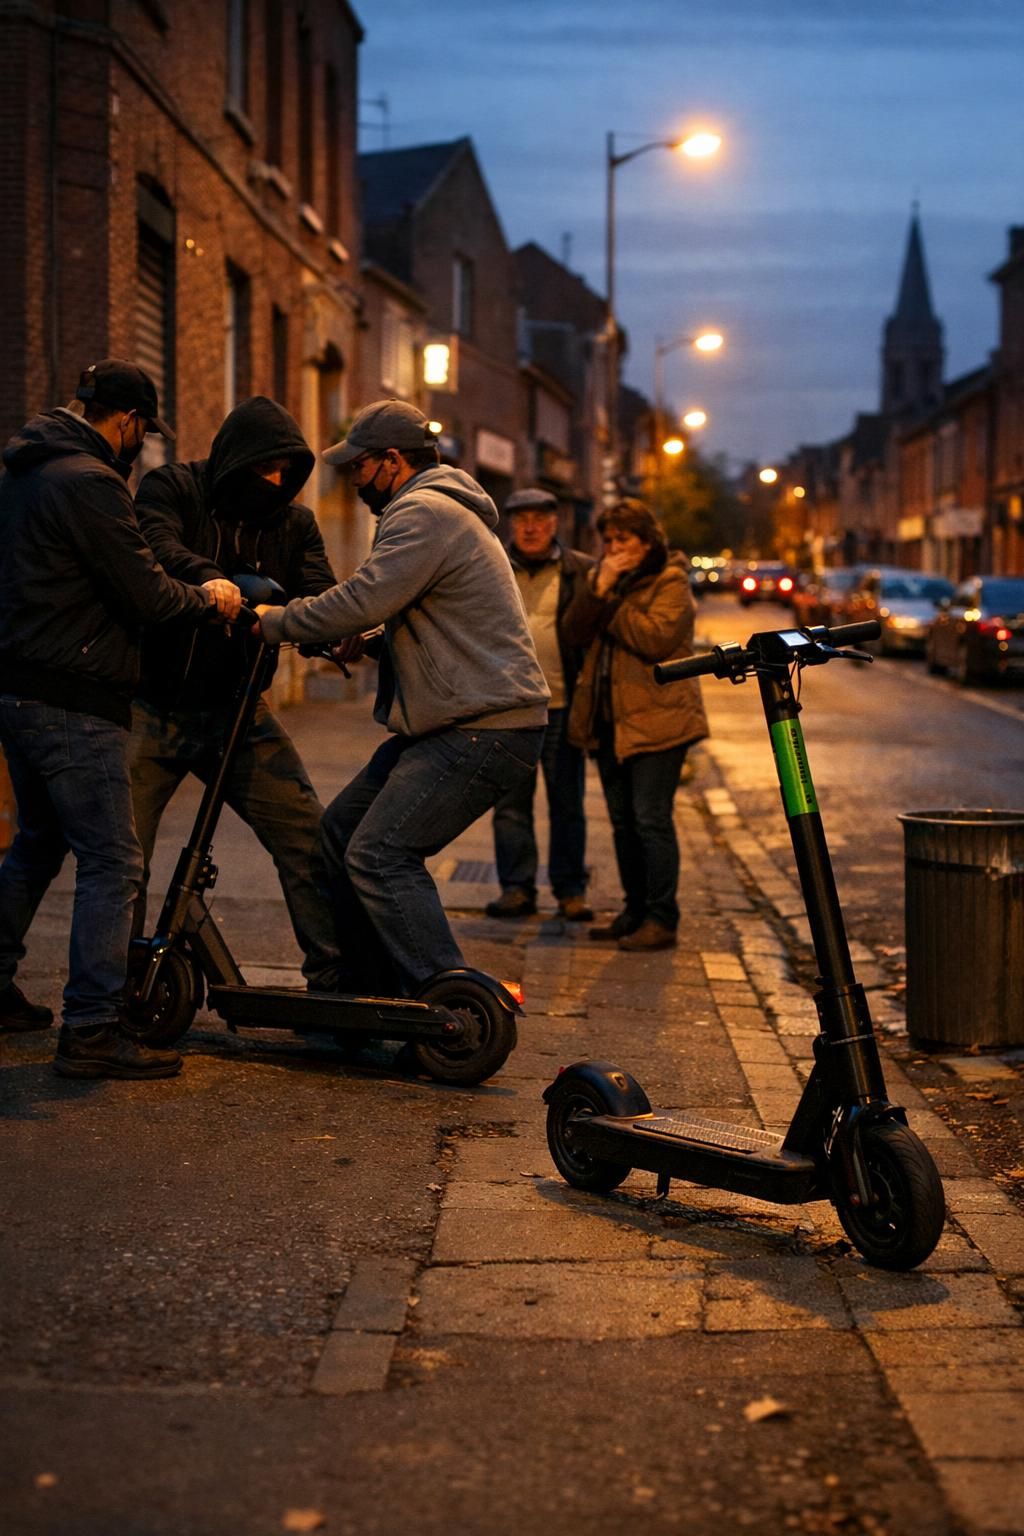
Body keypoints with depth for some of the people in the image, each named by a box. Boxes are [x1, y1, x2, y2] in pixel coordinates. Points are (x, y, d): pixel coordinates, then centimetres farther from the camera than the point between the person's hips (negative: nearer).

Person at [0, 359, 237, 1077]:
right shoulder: (90, 482, -17)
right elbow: (147, 595, -17)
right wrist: (206, 596, 3)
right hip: (72, 702, -10)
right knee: (112, 861, -6)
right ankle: (92, 1031, -7)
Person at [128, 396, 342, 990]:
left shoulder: (294, 521, 8)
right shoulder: (172, 488, -3)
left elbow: (320, 593, -5)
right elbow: (154, 546, -23)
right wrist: (207, 579, -44)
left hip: (236, 708, 3)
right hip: (156, 706, -3)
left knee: (307, 835, -5)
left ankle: (336, 979, 4)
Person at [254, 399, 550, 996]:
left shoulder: (424, 512, -14)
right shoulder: (438, 509, 22)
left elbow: (362, 600, -23)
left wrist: (272, 621, -9)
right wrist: (371, 641, 10)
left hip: (484, 733, -11)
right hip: (450, 724, 11)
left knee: (379, 856, -16)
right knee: (342, 829, 12)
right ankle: (364, 991, 18)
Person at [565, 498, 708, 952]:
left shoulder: (670, 583, -5)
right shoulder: (602, 578, 16)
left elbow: (657, 638, -20)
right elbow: (574, 632, 4)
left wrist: (610, 601, -13)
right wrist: (599, 588, -10)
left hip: (656, 721, -7)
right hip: (609, 719, 7)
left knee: (651, 820, -9)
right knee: (623, 822, 12)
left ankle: (661, 919, -4)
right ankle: (635, 911, 20)